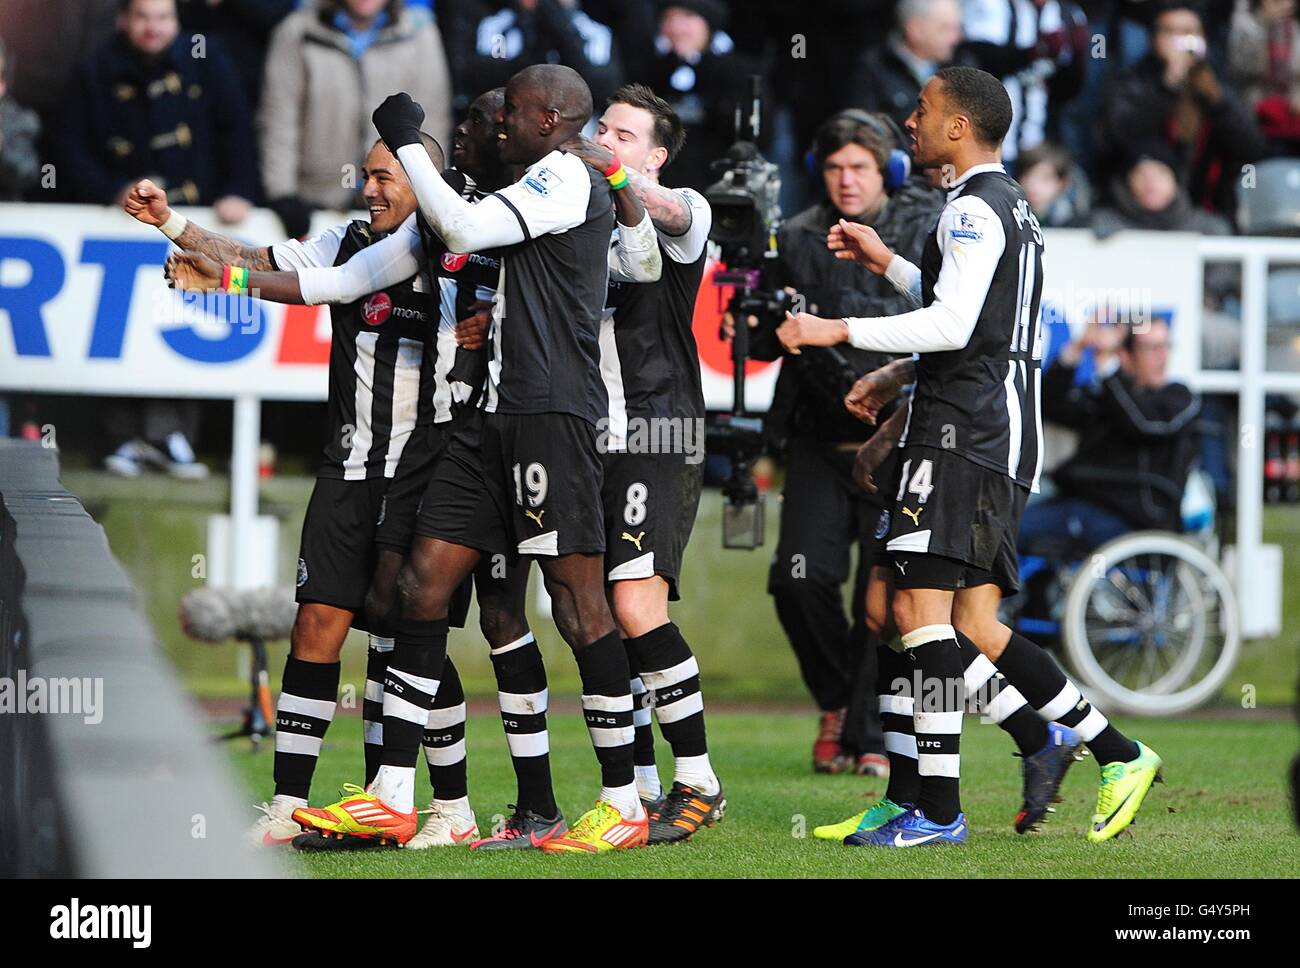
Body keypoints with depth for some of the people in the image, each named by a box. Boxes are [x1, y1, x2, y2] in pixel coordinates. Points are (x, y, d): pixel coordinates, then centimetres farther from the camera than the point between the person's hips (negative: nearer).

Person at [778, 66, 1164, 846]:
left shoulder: (973, 207, -10)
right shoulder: (1014, 208, 23)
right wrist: (888, 264, 30)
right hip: (1005, 436, 10)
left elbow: (952, 326, -20)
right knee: (973, 627, 10)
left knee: (923, 607, -12)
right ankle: (1120, 758, 8)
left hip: (964, 432, -10)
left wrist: (838, 332, -17)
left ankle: (938, 810, -15)